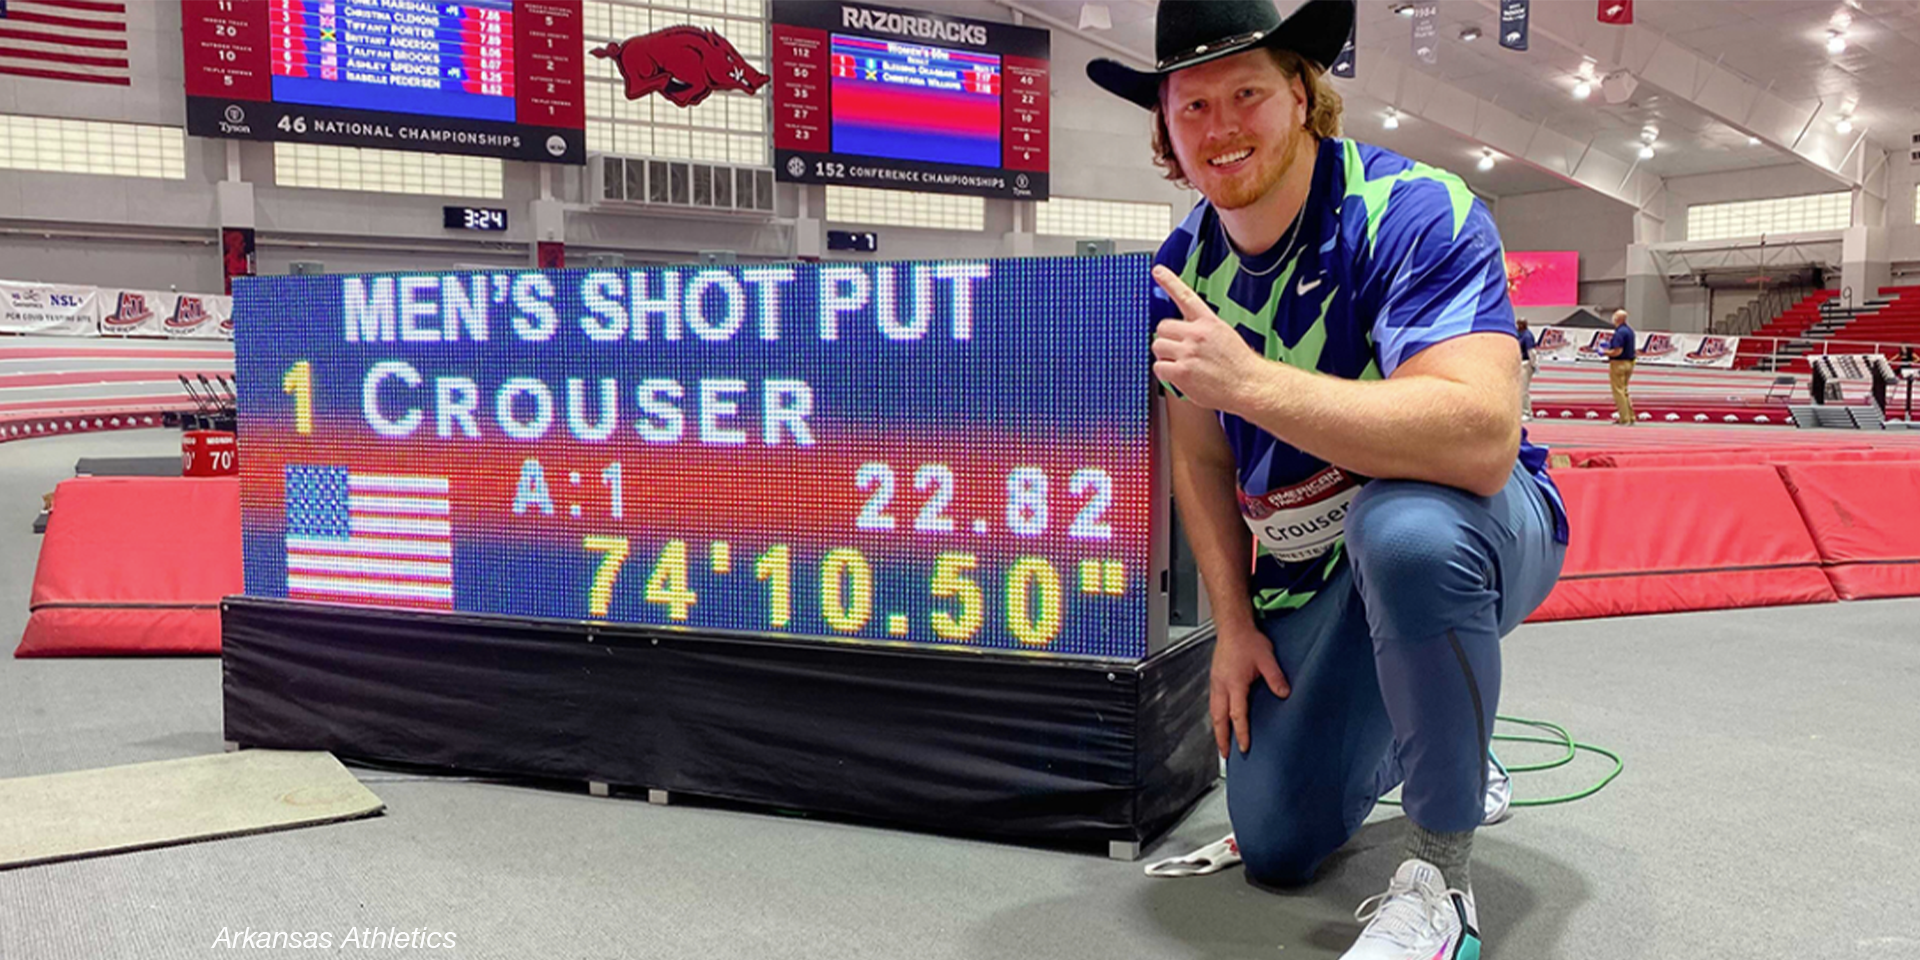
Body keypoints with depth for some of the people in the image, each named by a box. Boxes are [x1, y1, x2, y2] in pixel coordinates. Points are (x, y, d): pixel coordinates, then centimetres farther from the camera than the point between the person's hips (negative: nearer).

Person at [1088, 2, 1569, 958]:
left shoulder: (1415, 212, -24)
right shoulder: (1181, 269, -3)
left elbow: (1482, 435, -39)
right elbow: (1201, 457, 7)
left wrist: (1251, 381, -43)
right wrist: (1234, 623, -1)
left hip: (1474, 523, -5)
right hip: (1306, 573, 6)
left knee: (1403, 527, -43)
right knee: (1276, 849, 4)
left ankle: (1438, 881, -20)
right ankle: (1416, 737, 37)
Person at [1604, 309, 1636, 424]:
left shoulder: (1619, 332, -19)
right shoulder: (1629, 330, 11)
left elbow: (1617, 351, -24)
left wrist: (1605, 352, -9)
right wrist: (1610, 346, 20)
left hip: (1619, 364, -10)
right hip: (1629, 363, 10)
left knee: (1618, 392, -4)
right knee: (1624, 391, 18)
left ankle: (1625, 420, -4)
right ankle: (1630, 417, 20)